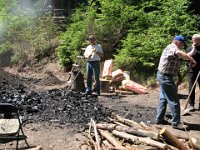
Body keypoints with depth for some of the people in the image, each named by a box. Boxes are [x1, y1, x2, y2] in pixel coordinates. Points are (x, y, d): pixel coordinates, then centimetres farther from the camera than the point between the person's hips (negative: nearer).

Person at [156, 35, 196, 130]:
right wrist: (191, 59, -37)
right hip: (166, 77, -11)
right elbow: (179, 53, -38)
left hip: (163, 76, 11)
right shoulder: (172, 47, -17)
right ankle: (176, 123, -2)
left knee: (163, 98, 17)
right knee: (174, 100, -7)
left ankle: (159, 119, 24)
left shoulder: (171, 48, 17)